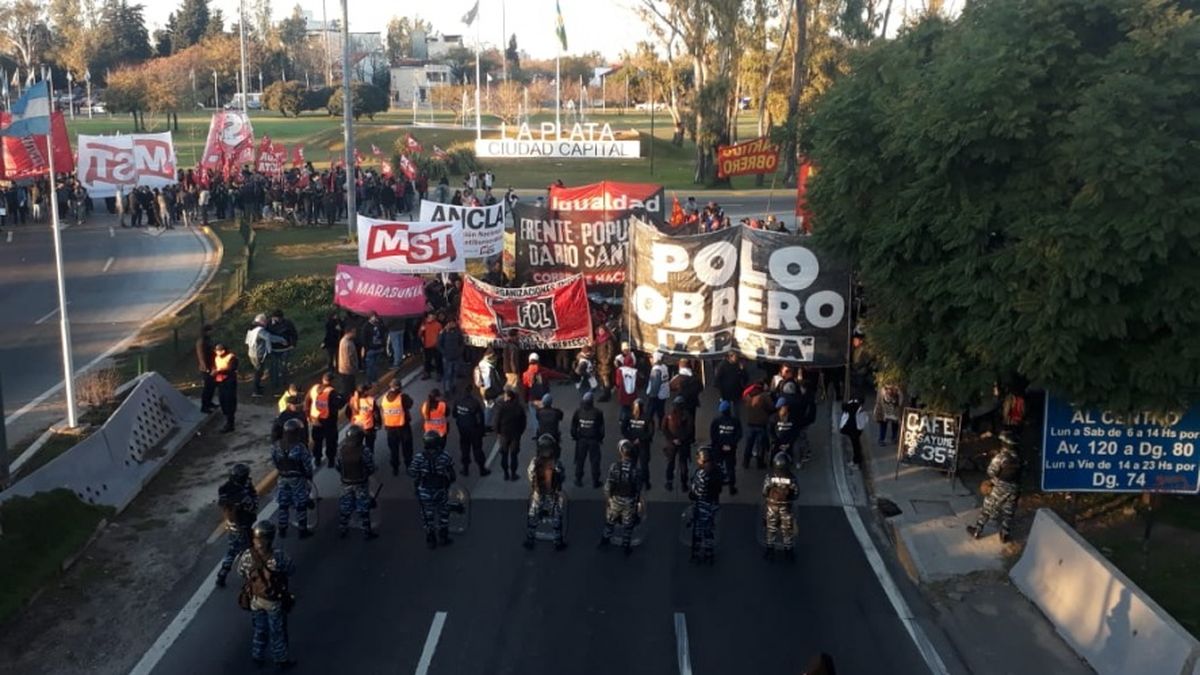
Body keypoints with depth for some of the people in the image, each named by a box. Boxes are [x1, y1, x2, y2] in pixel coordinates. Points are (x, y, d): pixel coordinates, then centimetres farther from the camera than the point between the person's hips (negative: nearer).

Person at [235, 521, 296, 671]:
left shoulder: (247, 556, -22)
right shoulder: (278, 557, -32)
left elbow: (240, 573, -3)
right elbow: (292, 570, -15)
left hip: (254, 599, 3)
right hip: (274, 601, -3)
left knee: (258, 629, 26)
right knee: (277, 631, 19)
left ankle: (258, 658, 44)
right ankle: (281, 660, 37)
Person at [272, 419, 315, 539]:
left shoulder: (277, 446, -9)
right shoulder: (300, 447, -23)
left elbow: (274, 461, 2)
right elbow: (307, 464, -16)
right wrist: (309, 475, 3)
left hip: (283, 478, 4)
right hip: (298, 479, -4)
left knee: (283, 505, 16)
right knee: (301, 505, 8)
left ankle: (282, 530, 24)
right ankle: (303, 531, 14)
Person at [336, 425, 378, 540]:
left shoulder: (341, 449, -11)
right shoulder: (364, 450, -22)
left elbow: (338, 466, -2)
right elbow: (371, 467, -14)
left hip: (346, 482, 3)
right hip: (361, 483, -3)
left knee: (344, 507, 18)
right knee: (364, 508, 9)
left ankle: (342, 530, 28)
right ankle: (366, 532, 14)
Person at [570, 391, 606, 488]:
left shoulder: (578, 412, -11)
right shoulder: (598, 412, -15)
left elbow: (573, 426, -6)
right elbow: (601, 427, -7)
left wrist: (574, 436, 8)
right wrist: (600, 437, 6)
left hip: (581, 439, 2)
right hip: (594, 440, -1)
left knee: (580, 460, 14)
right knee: (595, 461, 10)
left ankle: (578, 480, 20)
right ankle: (595, 481, 15)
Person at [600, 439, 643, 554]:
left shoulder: (614, 466, -21)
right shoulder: (637, 469, -18)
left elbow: (608, 484, -14)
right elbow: (638, 488, -9)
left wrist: (607, 496, 3)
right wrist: (637, 501, 7)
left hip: (615, 499, 0)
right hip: (630, 501, 0)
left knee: (610, 520, 24)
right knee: (628, 524, 16)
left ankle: (605, 539, 42)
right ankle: (626, 546, 27)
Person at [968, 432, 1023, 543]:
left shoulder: (1000, 457, -20)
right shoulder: (1017, 457, -2)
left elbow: (991, 472, -13)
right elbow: (1018, 473, 7)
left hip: (999, 488, -4)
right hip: (1014, 489, 5)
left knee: (987, 509, 9)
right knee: (1008, 513, 15)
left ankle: (977, 531, 17)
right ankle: (1005, 535, 21)